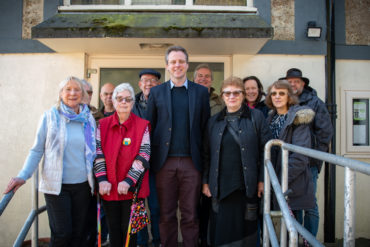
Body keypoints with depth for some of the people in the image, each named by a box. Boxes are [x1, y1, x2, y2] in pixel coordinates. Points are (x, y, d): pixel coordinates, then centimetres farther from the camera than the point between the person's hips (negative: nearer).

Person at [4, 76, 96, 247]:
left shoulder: (89, 119, 5)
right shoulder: (49, 117, -3)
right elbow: (37, 150, -2)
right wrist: (23, 175, -13)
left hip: (83, 185, 3)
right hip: (56, 186, -3)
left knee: (78, 232, 10)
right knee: (62, 233, -3)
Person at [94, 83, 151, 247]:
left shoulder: (143, 125, -2)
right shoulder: (102, 124, 6)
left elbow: (143, 156, -8)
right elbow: (98, 153, 0)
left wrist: (128, 181, -15)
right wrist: (102, 180, -10)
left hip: (131, 188, -2)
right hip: (109, 188, 2)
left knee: (129, 229, 8)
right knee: (113, 229, 13)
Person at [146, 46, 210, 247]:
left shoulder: (201, 92, 8)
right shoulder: (156, 92, 9)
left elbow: (205, 127, 5)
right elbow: (150, 127, 7)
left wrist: (204, 159, -2)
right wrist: (150, 160, 0)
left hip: (191, 162, 0)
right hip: (164, 162, 1)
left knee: (190, 215, 7)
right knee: (166, 215, 10)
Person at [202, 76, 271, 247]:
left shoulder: (256, 117, 5)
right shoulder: (213, 121, 12)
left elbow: (265, 149, 1)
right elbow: (207, 154, 13)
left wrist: (262, 180, -4)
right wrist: (205, 181, 8)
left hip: (247, 186, -1)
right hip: (221, 187, 2)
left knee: (245, 229, 5)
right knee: (221, 232, 2)